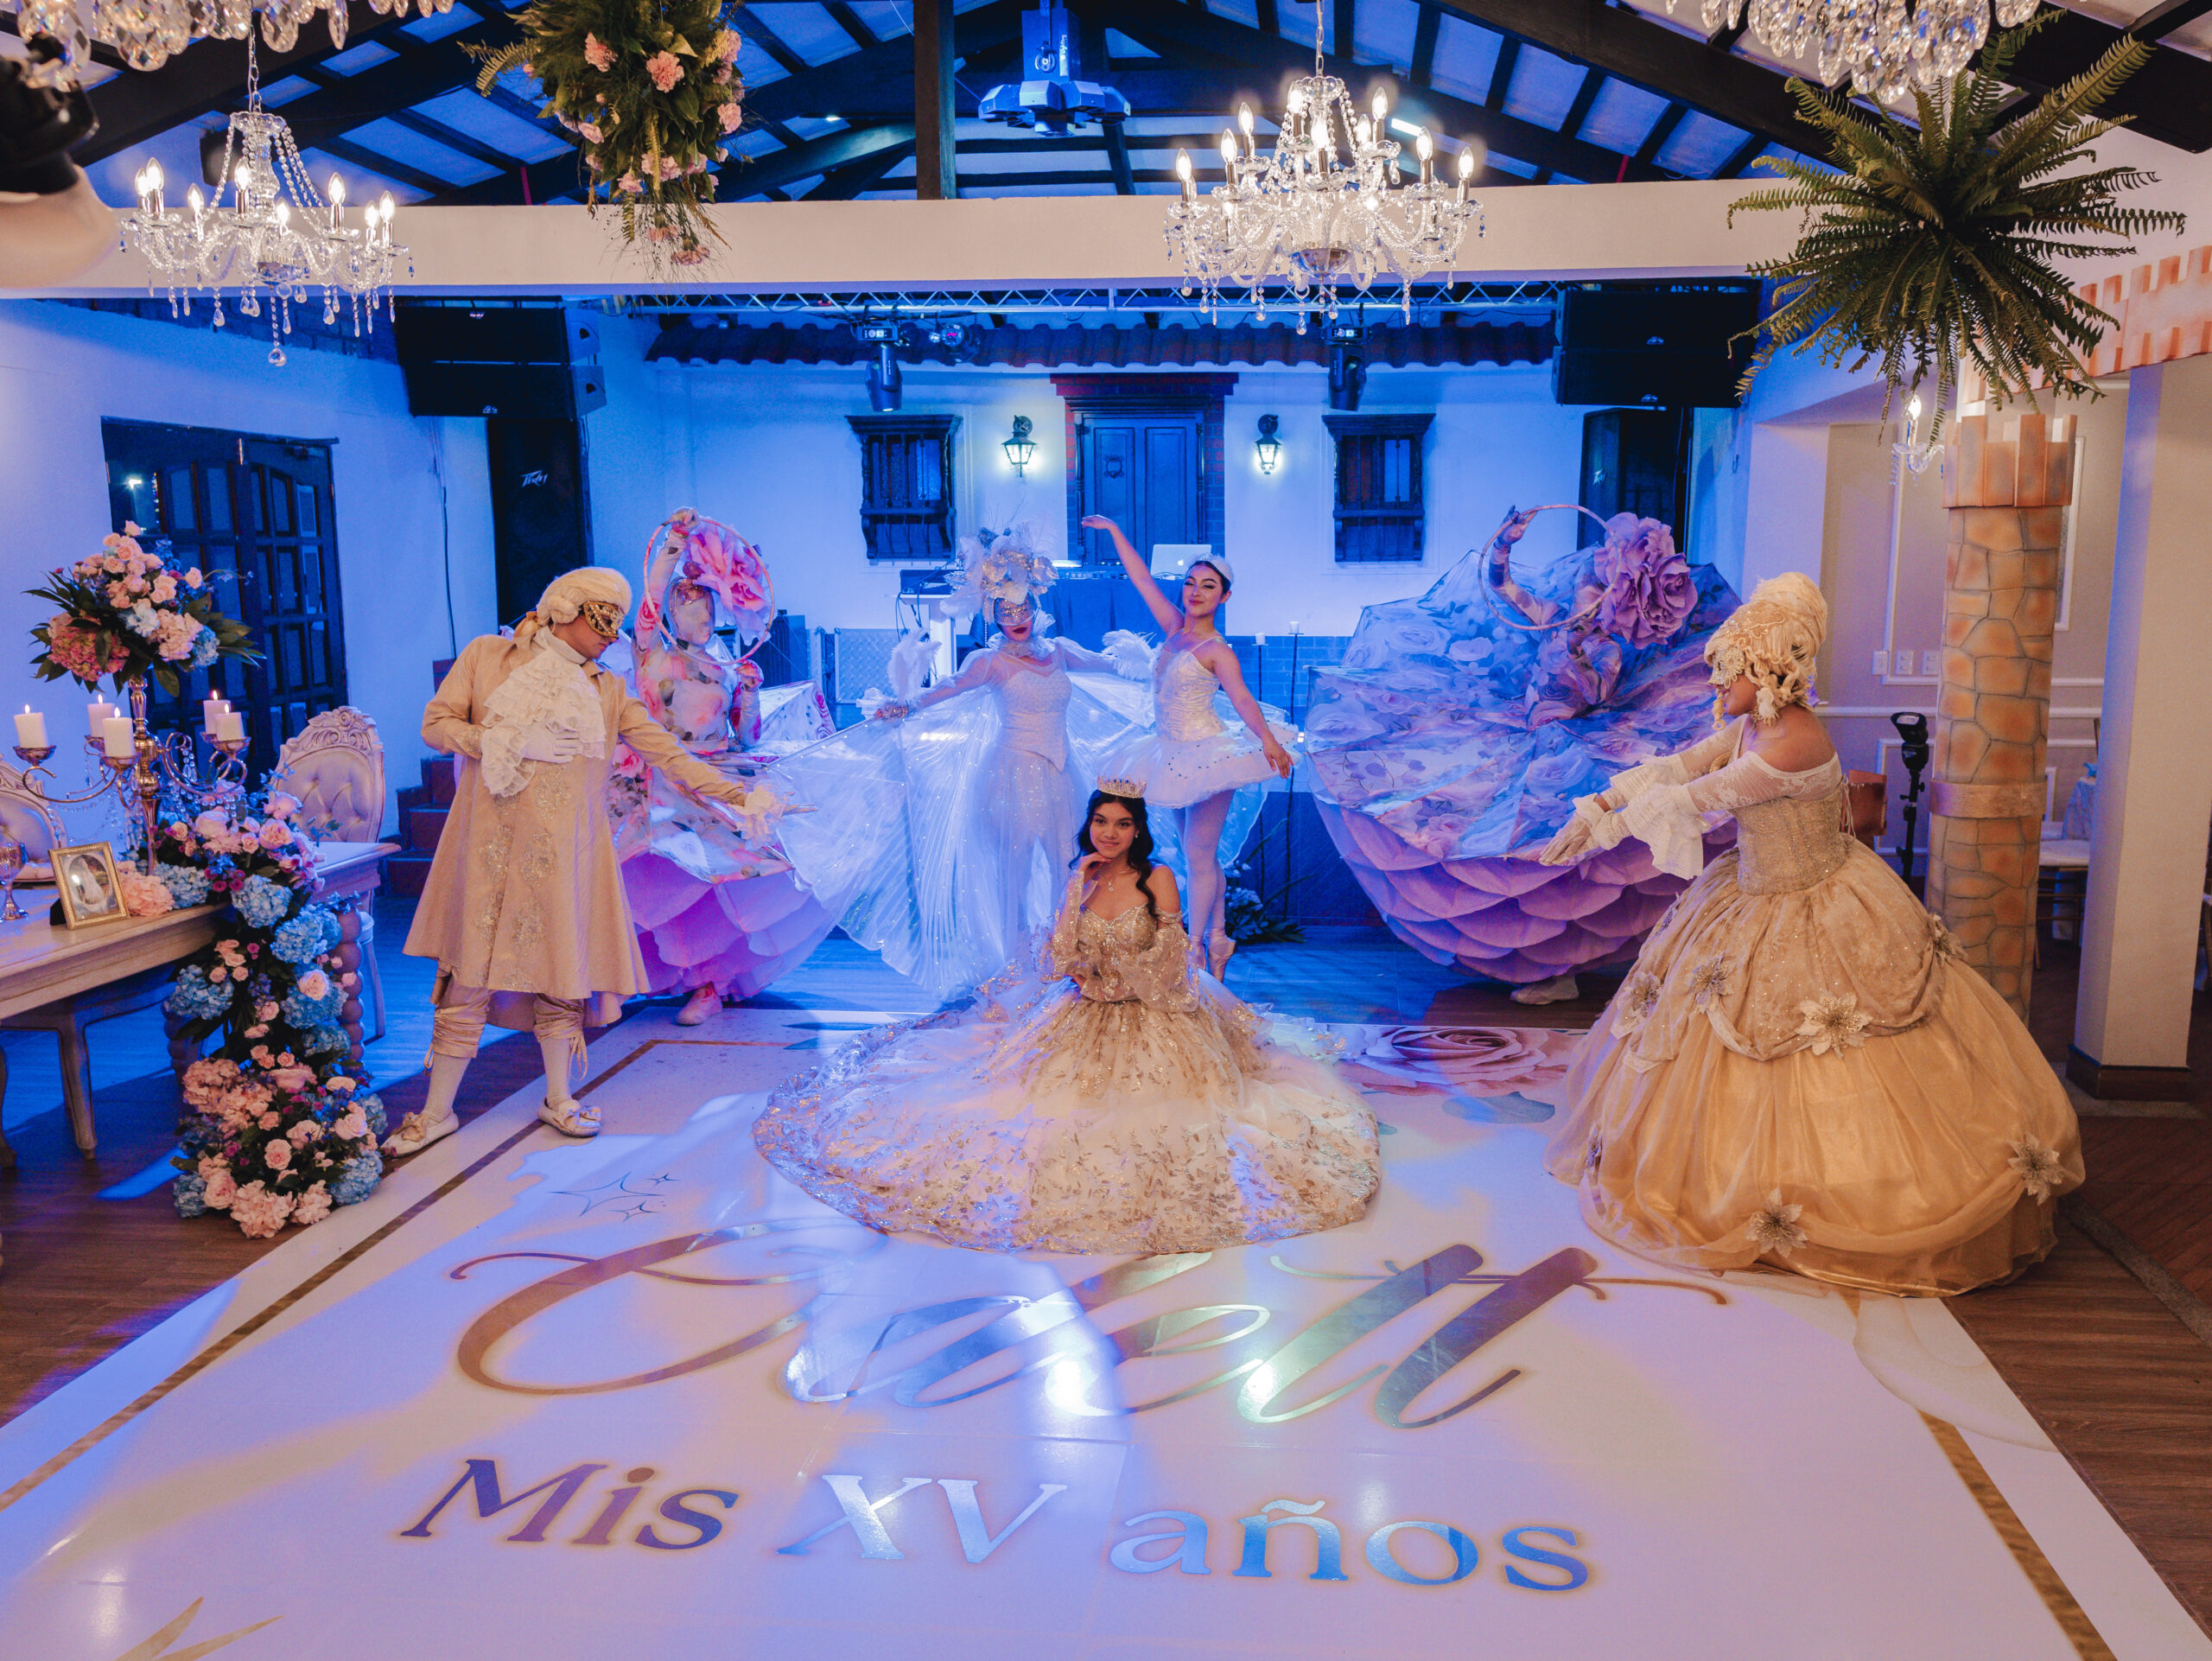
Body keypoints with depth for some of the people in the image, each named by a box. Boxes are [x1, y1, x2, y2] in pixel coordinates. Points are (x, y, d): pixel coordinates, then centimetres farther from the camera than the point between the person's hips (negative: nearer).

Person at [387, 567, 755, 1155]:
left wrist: (736, 794, -6)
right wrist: (515, 742, -11)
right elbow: (436, 725, 2)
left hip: (564, 850, 2)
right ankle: (436, 1112, 12)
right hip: (492, 845, -2)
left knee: (561, 969, 6)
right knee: (470, 974, 0)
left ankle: (558, 1099, 23)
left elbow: (667, 753, 4)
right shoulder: (487, 656, 6)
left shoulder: (607, 691, 10)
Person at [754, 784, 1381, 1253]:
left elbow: (1166, 969, -12)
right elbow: (1061, 963, -6)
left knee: (1142, 1124, -10)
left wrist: (1101, 984, -9)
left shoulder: (1158, 879, -12)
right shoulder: (1082, 877, 0)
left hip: (1151, 1022, -4)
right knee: (1054, 1101, 0)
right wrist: (1080, 896, -15)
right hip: (1082, 1022, 4)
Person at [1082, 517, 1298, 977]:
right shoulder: (1174, 629, 6)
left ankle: (1195, 950, 4)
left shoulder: (1217, 651, -13)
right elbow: (1142, 578, 13)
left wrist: (1268, 741, -43)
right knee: (1199, 854, 14)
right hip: (1176, 757, 8)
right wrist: (1114, 531, 20)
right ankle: (1217, 938, 24)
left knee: (1200, 857, -3)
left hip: (1207, 756, -7)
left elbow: (1243, 700, -27)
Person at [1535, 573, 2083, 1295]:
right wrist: (1591, 811, -5)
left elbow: (1694, 799, -23)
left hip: (1821, 923, -9)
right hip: (1755, 905, 10)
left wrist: (1609, 826, -12)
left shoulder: (1795, 744, -29)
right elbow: (1672, 768, 3)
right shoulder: (1750, 727, -1)